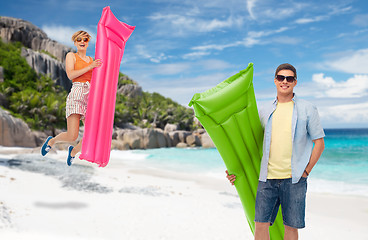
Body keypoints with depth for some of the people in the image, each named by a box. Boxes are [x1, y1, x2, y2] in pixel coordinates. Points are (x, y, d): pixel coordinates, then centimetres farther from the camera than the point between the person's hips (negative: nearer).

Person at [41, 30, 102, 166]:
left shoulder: (91, 60, 23)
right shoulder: (71, 56, 9)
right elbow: (70, 75, -8)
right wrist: (90, 67, -14)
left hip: (90, 98, 5)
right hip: (76, 96, -5)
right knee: (72, 136, -16)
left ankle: (73, 151, 23)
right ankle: (52, 141, 20)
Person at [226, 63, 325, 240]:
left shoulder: (307, 109, 4)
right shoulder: (265, 112, 12)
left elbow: (319, 143, 5)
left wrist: (306, 171, -3)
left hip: (293, 179, -2)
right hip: (267, 178, 2)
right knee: (260, 224, -1)